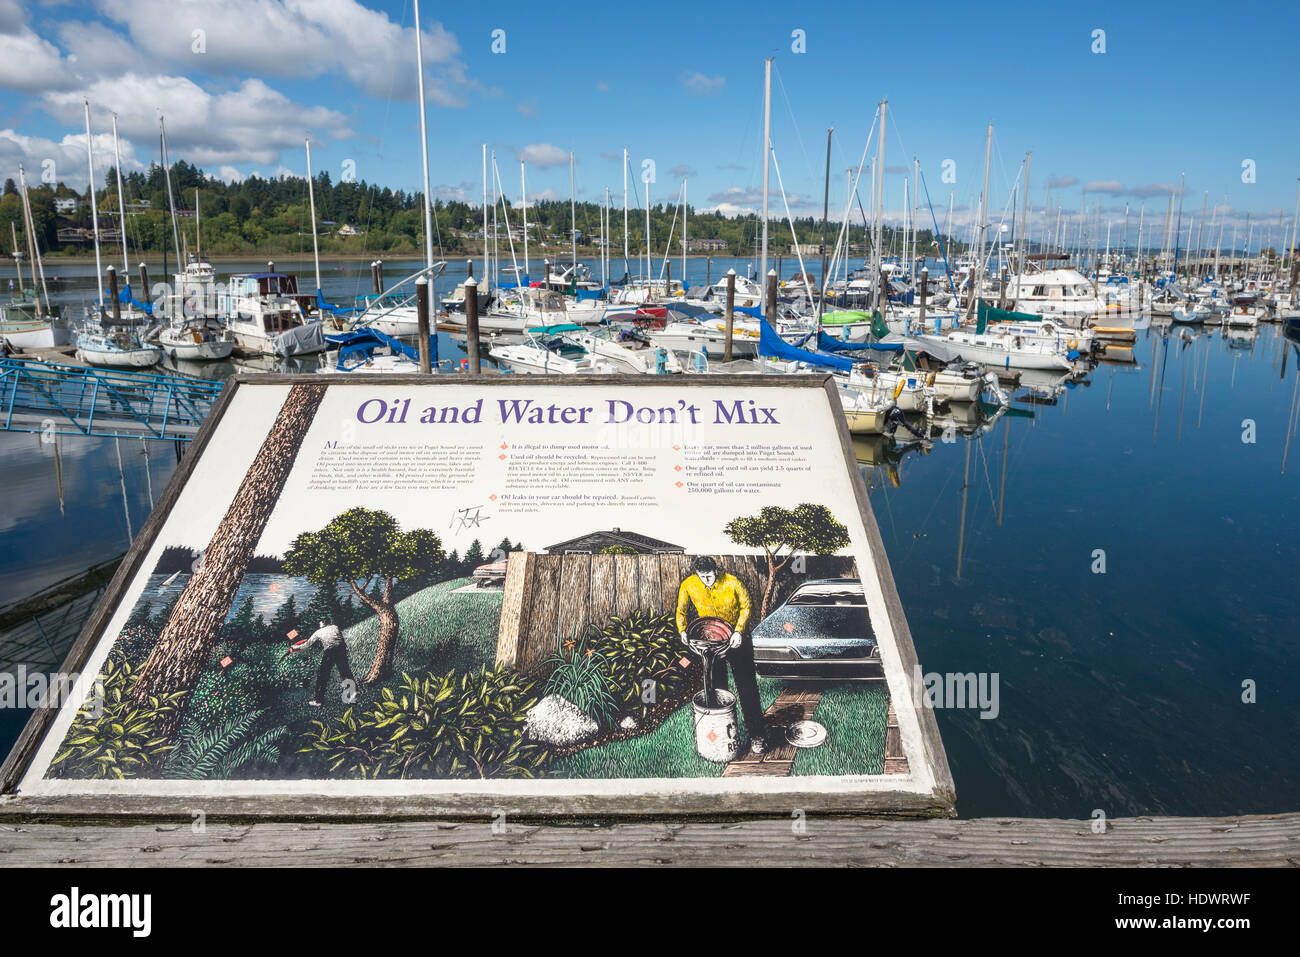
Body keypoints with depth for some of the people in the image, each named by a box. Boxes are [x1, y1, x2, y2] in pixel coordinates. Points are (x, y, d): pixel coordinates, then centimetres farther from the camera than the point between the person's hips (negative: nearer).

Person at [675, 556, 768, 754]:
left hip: (736, 639, -2)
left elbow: (746, 606, -7)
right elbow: (681, 611, 1)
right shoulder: (688, 585, -12)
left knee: (747, 687, -1)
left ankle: (756, 734, 5)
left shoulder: (732, 582, -18)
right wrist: (682, 630, -17)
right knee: (716, 688, 9)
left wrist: (739, 631, -20)